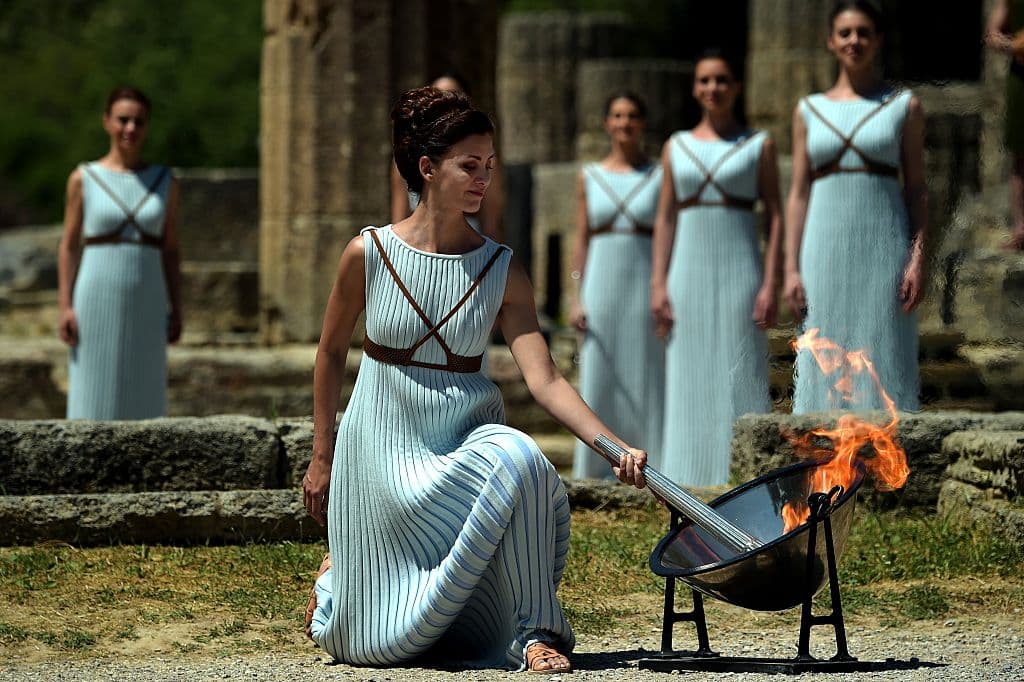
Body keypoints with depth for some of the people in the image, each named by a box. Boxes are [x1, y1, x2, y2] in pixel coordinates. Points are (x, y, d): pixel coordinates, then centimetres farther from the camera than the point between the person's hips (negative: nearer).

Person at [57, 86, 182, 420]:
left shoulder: (164, 182, 7)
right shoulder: (84, 179, 1)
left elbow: (171, 251, 9)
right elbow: (69, 246, 2)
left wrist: (176, 310, 4)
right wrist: (65, 307, -6)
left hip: (146, 307, 2)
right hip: (97, 304, -2)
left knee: (143, 400, 3)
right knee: (93, 399, -2)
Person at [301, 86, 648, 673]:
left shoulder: (502, 272, -6)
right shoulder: (369, 254, -8)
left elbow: (545, 380, -15)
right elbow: (332, 352, 6)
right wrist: (322, 458, 10)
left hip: (470, 440, 1)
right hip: (383, 443, -1)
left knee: (520, 464, -37)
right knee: (384, 642, -3)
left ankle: (537, 632, -22)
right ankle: (338, 576, 34)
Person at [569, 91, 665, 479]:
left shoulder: (659, 176, 4)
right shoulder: (590, 177, 8)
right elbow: (581, 240, 7)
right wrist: (576, 298, -1)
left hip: (646, 284, -1)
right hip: (601, 283, 1)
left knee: (645, 378, -1)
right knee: (598, 378, 0)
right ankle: (594, 469, 5)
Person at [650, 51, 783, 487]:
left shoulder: (759, 144, 3)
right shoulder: (677, 147, 10)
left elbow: (775, 217, -1)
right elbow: (665, 219, 8)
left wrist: (770, 284, -10)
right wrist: (658, 285, -1)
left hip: (740, 271, -3)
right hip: (689, 273, 3)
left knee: (742, 377, -5)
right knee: (690, 379, 1)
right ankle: (691, 484, 5)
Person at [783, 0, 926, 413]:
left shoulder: (904, 106, 5)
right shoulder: (810, 111, 10)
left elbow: (916, 188, 3)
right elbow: (799, 194, 9)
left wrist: (918, 258, -8)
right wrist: (791, 268, 1)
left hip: (884, 249, -2)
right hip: (826, 247, 2)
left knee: (884, 361, -4)